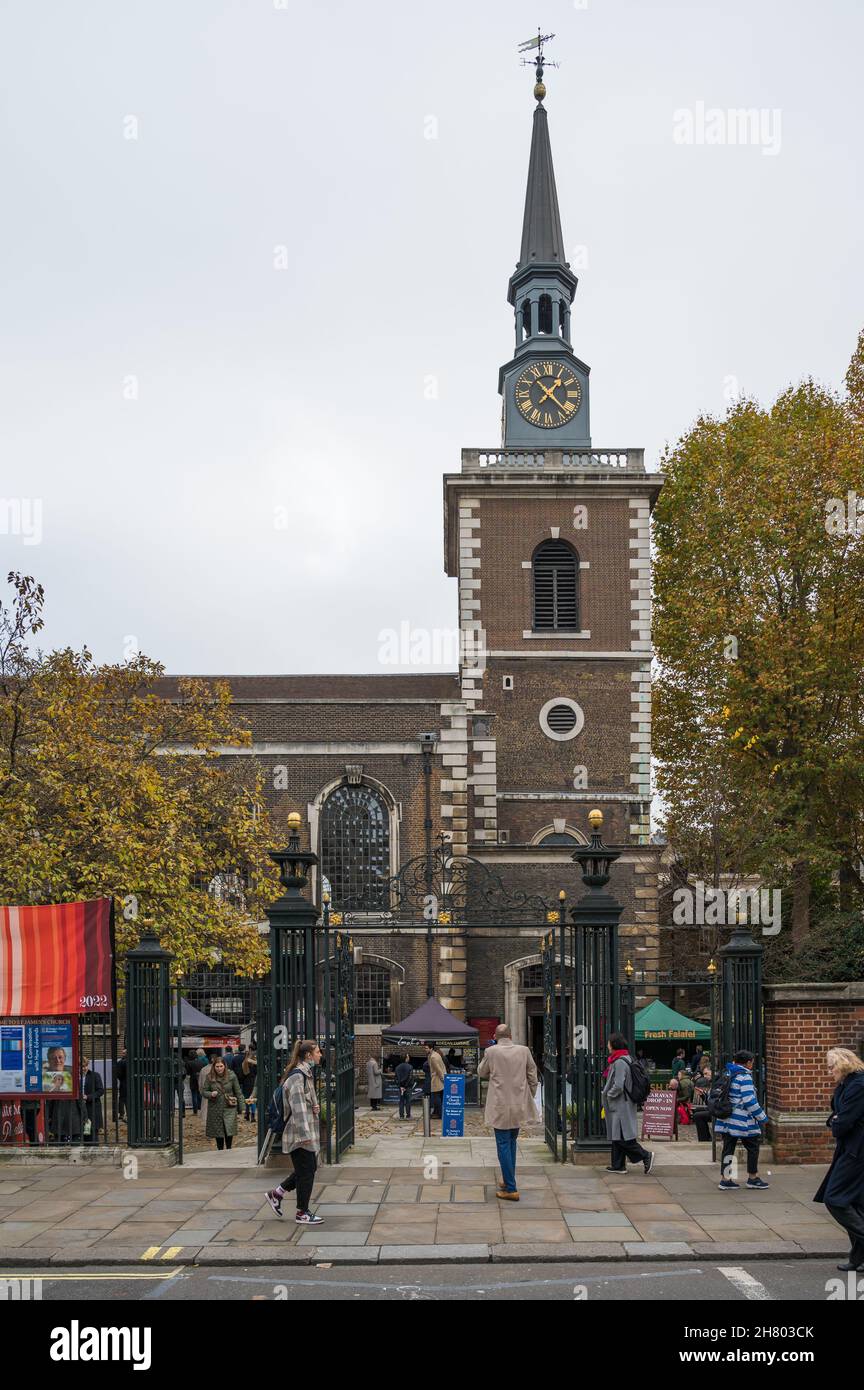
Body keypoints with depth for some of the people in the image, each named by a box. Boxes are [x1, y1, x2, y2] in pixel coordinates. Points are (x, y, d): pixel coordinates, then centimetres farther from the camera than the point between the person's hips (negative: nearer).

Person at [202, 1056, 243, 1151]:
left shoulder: (231, 1076, -4)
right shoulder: (210, 1077, -2)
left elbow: (238, 1092, 3)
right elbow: (204, 1091, 5)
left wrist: (241, 1106, 1)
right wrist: (211, 1094, -17)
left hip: (229, 1108, -1)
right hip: (215, 1108, 2)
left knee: (229, 1130, -12)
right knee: (218, 1132, 7)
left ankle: (229, 1149, 8)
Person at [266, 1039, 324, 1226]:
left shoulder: (306, 1074, 14)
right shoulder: (297, 1076, -18)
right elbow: (297, 1106, -22)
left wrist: (314, 1107, 11)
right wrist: (305, 1133, -24)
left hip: (307, 1132, 10)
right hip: (300, 1133, -10)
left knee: (309, 1168, 15)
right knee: (306, 1172, -1)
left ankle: (276, 1194, 25)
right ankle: (302, 1214, 10)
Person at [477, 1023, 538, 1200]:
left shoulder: (491, 1052, -9)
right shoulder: (524, 1051, 0)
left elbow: (481, 1073, 7)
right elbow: (532, 1077, 7)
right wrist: (530, 1098, 19)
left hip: (500, 1107, -4)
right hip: (519, 1106, 4)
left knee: (504, 1145, -1)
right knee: (511, 1142, 20)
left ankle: (511, 1189, -4)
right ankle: (508, 1181, 29)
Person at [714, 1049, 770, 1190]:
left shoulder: (727, 1074, 10)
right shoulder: (745, 1077, -14)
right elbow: (749, 1100, -18)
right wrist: (762, 1117, -10)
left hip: (726, 1119, 7)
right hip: (742, 1120, -7)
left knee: (728, 1148, 9)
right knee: (753, 1147, 7)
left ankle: (724, 1179, 8)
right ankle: (753, 1179, 13)